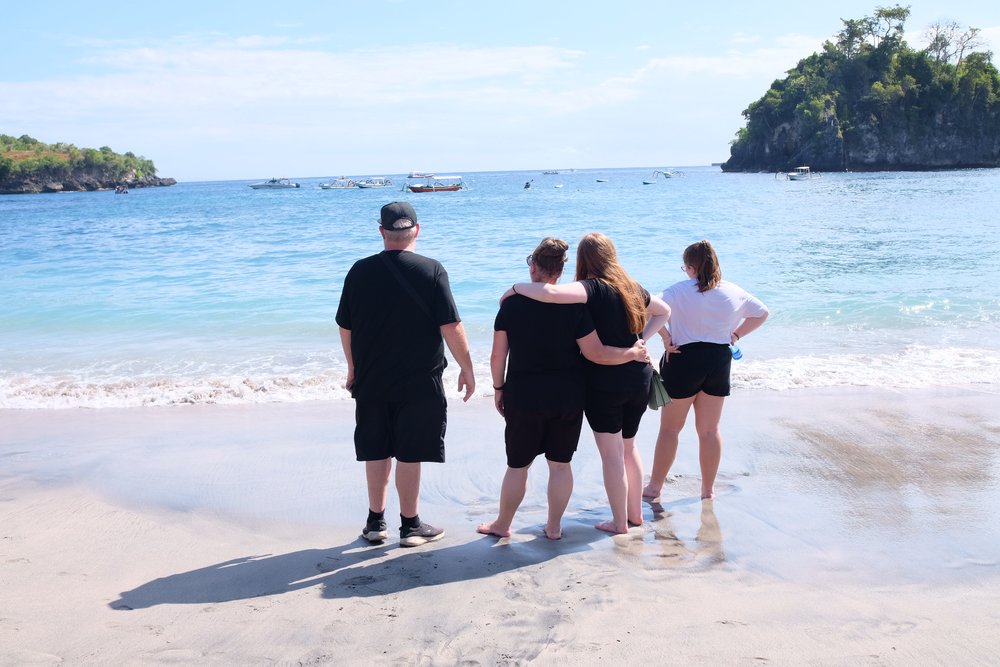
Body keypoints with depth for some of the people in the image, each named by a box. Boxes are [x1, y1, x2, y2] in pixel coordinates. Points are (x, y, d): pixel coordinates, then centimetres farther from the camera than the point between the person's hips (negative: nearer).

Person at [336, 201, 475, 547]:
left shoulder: (360, 271, 0)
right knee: (409, 455, 4)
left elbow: (345, 328, 7)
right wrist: (467, 368, -1)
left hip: (370, 380, 3)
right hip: (419, 382, -3)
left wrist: (353, 368, 21)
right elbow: (451, 327, -12)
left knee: (376, 453, 13)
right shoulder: (431, 270, -9)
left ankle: (376, 522, 23)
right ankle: (410, 526, 14)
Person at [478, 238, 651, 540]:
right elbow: (595, 353, -12)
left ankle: (502, 524, 24)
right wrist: (633, 353, 1)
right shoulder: (574, 305, -9)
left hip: (523, 396, -1)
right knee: (560, 463, 12)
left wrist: (498, 388, 10)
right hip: (567, 397, 1)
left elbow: (498, 356, -4)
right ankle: (554, 526, 21)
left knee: (517, 465, 11)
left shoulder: (512, 303, -8)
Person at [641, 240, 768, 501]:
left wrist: (666, 339, -15)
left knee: (669, 429, 8)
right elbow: (761, 313, 15)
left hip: (684, 360, -4)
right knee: (710, 429, 14)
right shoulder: (733, 292, 2)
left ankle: (654, 487, 15)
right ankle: (708, 489, 22)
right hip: (719, 362, 4)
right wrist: (735, 335, 13)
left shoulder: (678, 291, -13)